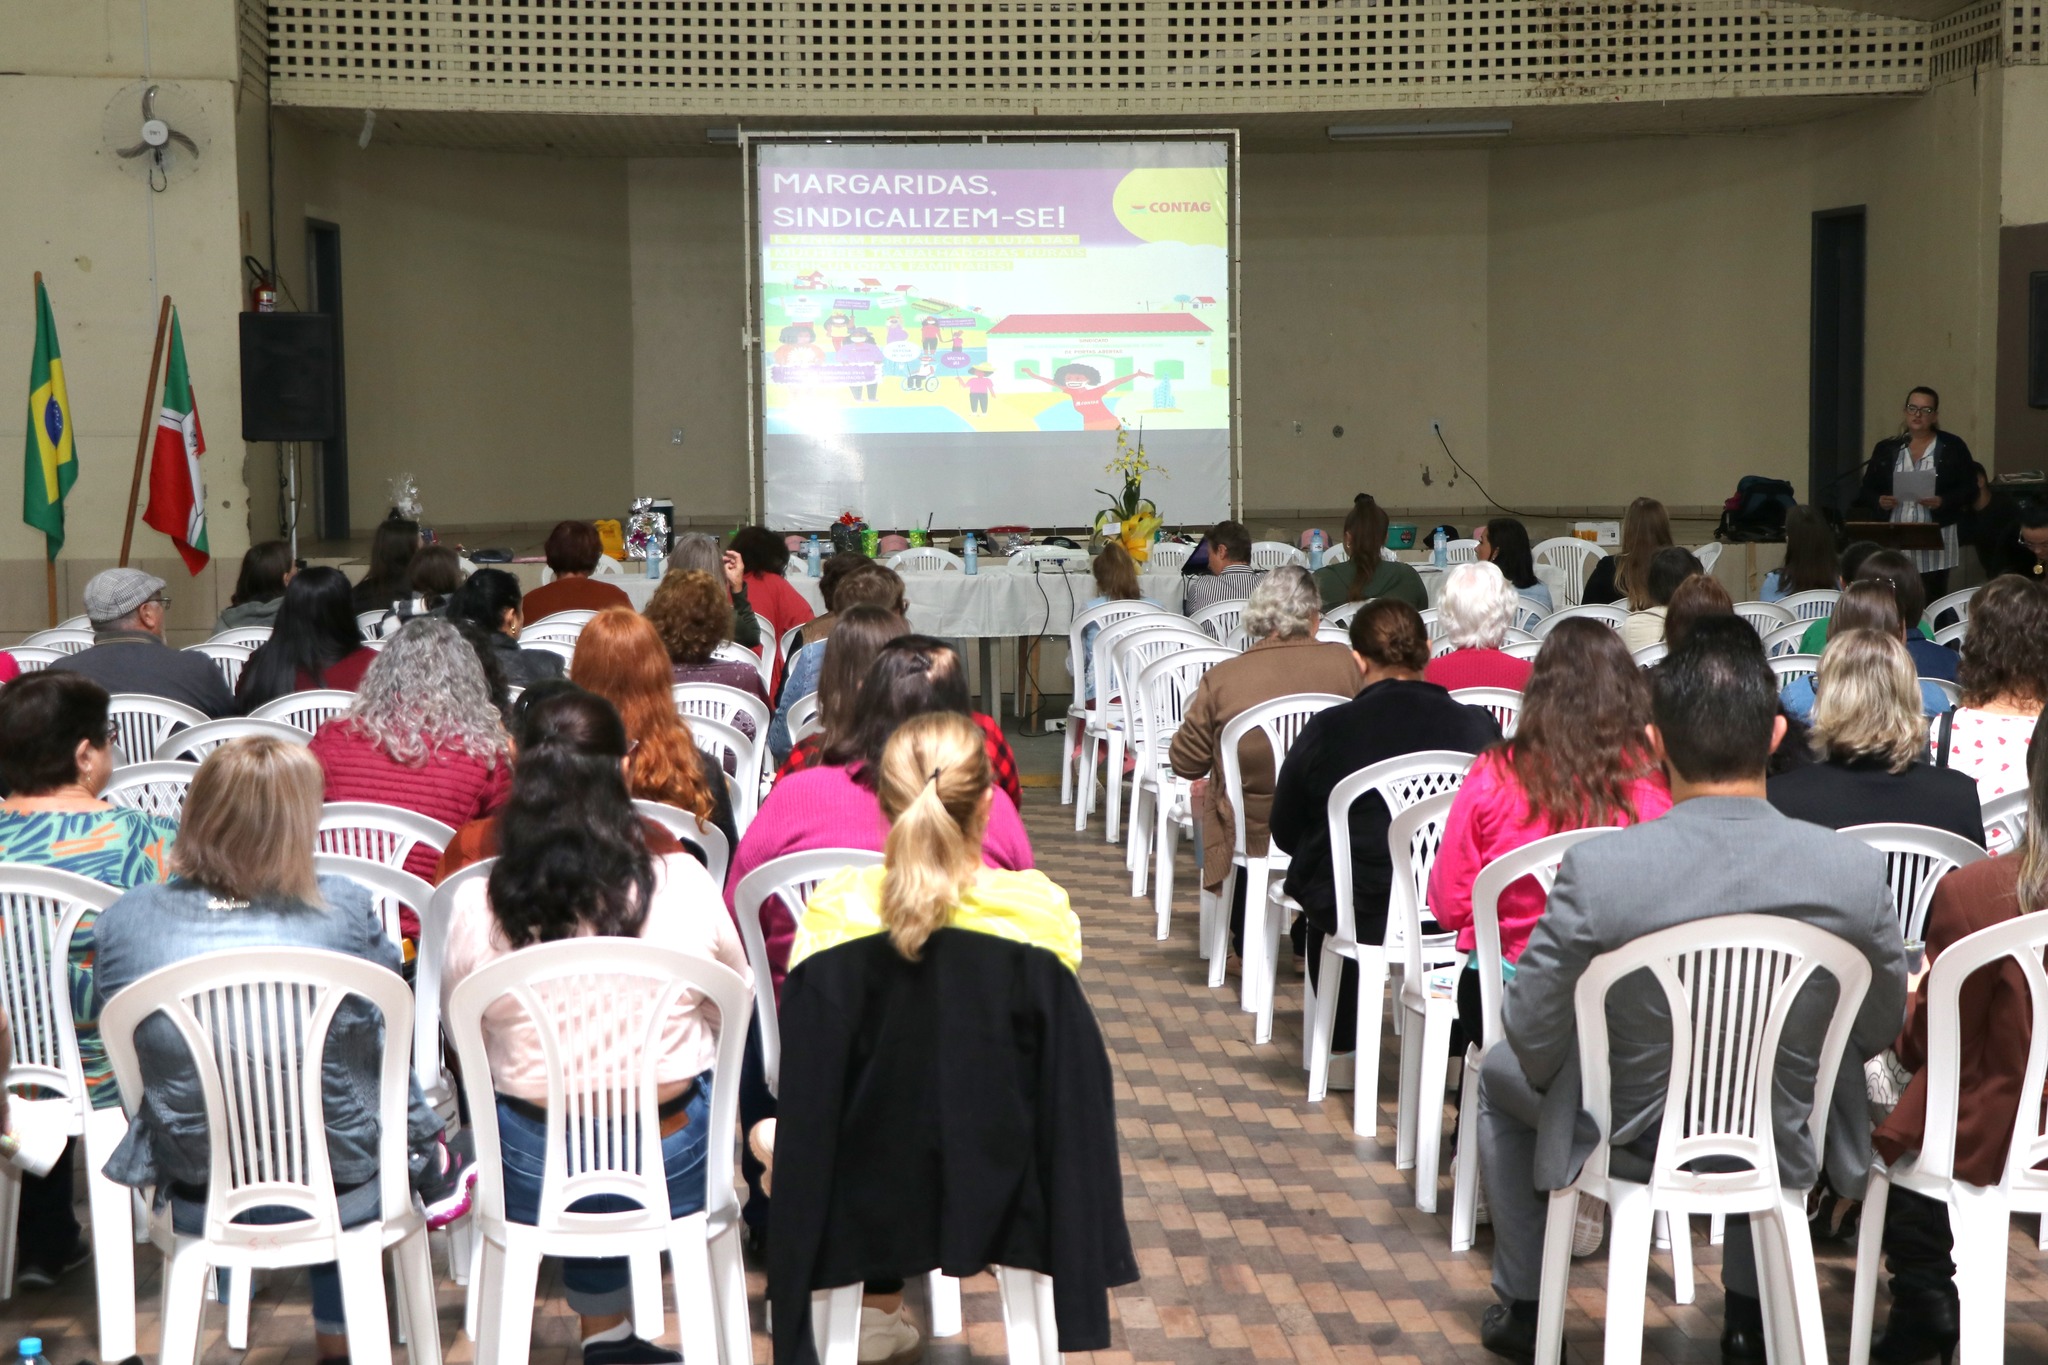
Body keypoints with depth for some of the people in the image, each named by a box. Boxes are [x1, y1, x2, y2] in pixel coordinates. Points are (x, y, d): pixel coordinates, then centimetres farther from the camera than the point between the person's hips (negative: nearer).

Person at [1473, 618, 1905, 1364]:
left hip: (1632, 1136, -2)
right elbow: (1879, 1028, -5)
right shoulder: (1856, 870, -22)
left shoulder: (1597, 869, -29)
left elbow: (1533, 1040, -17)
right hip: (1782, 1149, 2)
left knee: (1501, 1072, 31)